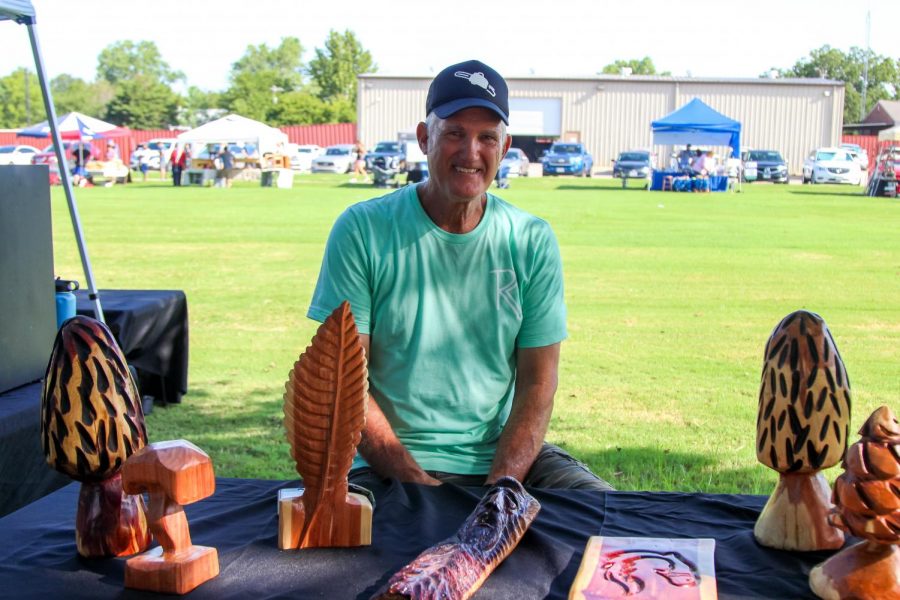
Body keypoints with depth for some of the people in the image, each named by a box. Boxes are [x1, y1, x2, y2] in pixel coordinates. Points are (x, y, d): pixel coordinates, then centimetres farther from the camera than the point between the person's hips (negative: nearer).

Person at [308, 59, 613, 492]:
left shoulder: (533, 242, 3)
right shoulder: (362, 230, -4)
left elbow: (537, 383, 2)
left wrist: (500, 488, -14)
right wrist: (418, 485, -17)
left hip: (505, 457, 3)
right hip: (389, 464, -3)